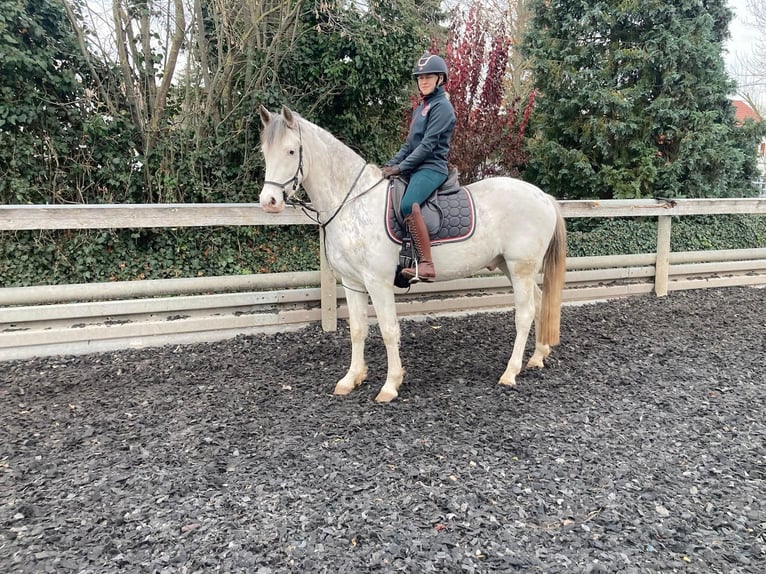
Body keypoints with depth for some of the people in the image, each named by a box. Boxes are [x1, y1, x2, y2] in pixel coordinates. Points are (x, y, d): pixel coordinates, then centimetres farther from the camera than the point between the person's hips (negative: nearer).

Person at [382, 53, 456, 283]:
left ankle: (426, 265, -36)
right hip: (416, 167, 10)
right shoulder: (421, 106, 21)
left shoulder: (441, 107, -6)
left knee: (408, 205, -35)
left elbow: (427, 145, -15)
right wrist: (391, 164, 5)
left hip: (432, 167, -10)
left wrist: (400, 167, -17)